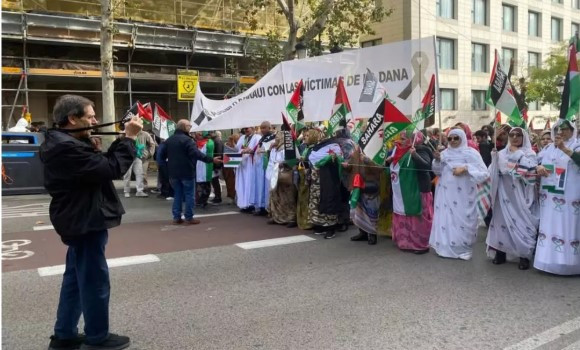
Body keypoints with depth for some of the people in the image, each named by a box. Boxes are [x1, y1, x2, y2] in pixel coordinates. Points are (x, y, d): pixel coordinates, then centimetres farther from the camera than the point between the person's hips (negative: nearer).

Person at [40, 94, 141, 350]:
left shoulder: (62, 142, 10)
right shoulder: (67, 147, -25)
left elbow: (99, 164, 10)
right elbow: (111, 168, -28)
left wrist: (124, 139, 1)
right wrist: (129, 138, -18)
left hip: (79, 220, 11)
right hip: (85, 222, -11)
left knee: (75, 278, 19)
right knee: (95, 281, 2)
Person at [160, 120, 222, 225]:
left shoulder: (169, 140, 10)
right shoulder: (187, 140, -15)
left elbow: (162, 155, 15)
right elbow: (196, 154, -26)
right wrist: (211, 160, -25)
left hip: (173, 172, 7)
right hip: (186, 172, -7)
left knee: (177, 194, 13)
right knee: (189, 195, 1)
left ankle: (176, 217, 12)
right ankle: (189, 218, 2)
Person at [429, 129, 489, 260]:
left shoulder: (471, 153, -4)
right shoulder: (445, 153, 7)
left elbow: (484, 173, -10)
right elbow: (438, 172, 13)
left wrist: (466, 168, -20)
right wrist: (437, 160, -4)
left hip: (463, 195, -3)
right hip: (446, 193, 4)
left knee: (462, 221, 1)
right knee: (445, 219, 5)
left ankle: (464, 248, 18)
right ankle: (446, 246, 18)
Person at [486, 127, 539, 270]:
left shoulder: (529, 153, 3)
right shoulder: (502, 153, 11)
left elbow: (530, 169, -16)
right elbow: (495, 171, 6)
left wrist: (517, 154, -7)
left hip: (520, 195, -3)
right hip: (504, 193, 3)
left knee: (522, 222, -6)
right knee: (502, 220, 4)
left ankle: (524, 256, 2)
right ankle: (501, 253, 13)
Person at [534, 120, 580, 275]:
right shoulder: (549, 148, 13)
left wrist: (564, 148, -34)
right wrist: (539, 166, -8)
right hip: (549, 196, 5)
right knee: (549, 227, 7)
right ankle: (550, 260, 15)